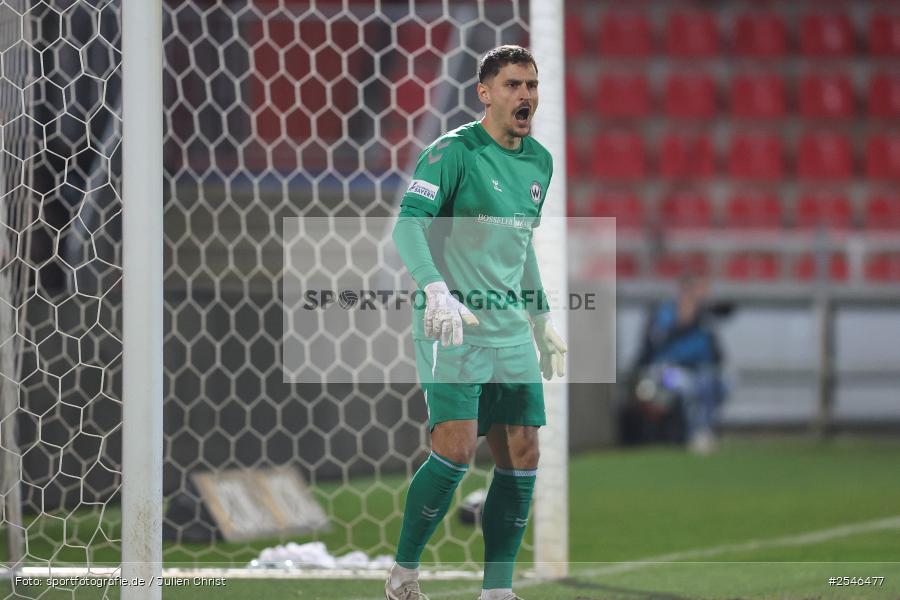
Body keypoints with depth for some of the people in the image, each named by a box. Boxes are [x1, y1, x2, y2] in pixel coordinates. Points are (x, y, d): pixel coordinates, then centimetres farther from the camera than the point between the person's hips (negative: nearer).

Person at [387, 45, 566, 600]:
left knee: (522, 456, 0)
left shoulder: (539, 162, 14)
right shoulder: (454, 152, -9)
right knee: (456, 449, -16)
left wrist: (543, 319, 26)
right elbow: (409, 223, -18)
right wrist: (437, 292, -32)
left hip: (512, 330, 7)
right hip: (453, 325, -7)